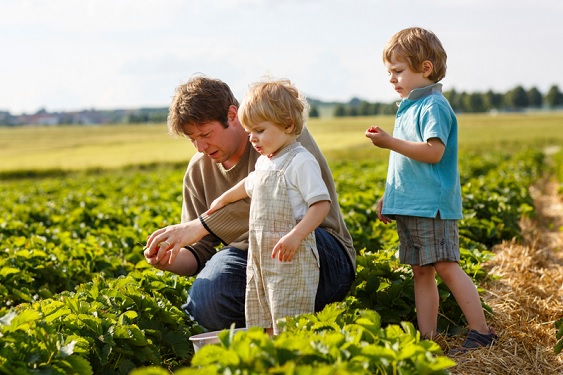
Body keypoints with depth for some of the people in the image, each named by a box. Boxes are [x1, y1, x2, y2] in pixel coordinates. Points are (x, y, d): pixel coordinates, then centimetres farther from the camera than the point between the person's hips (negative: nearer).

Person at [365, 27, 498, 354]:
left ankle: (482, 333, -3)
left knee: (446, 267, -9)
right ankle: (427, 340, 12)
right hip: (409, 206, 9)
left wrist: (390, 142, -23)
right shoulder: (409, 107, 18)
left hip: (432, 206, -9)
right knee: (421, 272, 9)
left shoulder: (434, 105, -11)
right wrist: (388, 197, 25)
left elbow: (433, 152, -24)